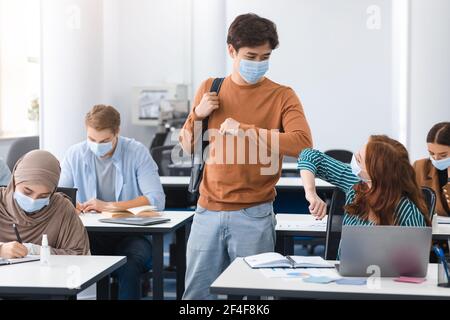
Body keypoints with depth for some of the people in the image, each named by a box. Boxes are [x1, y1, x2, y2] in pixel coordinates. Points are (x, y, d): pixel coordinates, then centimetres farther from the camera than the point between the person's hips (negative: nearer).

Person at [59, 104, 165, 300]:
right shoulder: (75, 154, 5)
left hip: (129, 235, -2)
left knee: (129, 265, -35)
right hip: (90, 234, 2)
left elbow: (156, 200, -14)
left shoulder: (137, 152, -4)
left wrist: (108, 206, -18)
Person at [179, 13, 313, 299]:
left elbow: (303, 143, -20)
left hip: (253, 216, -3)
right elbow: (189, 147, 17)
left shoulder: (282, 96, -3)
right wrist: (198, 114, -2)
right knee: (197, 293, 8)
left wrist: (245, 130, -23)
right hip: (208, 212, 3)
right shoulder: (210, 88, 9)